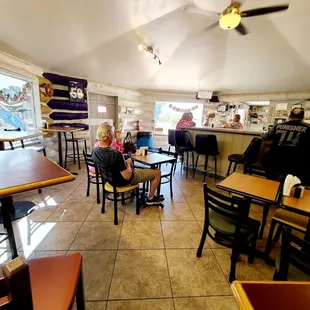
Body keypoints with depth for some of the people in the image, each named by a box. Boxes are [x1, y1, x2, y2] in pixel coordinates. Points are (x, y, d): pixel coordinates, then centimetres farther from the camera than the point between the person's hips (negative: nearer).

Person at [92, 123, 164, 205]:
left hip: (111, 178, 9)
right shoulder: (116, 154, -37)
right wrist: (128, 165, -12)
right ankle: (151, 198, 20)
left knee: (130, 160, 36)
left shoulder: (94, 151, -11)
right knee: (157, 172, 1)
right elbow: (127, 176, -31)